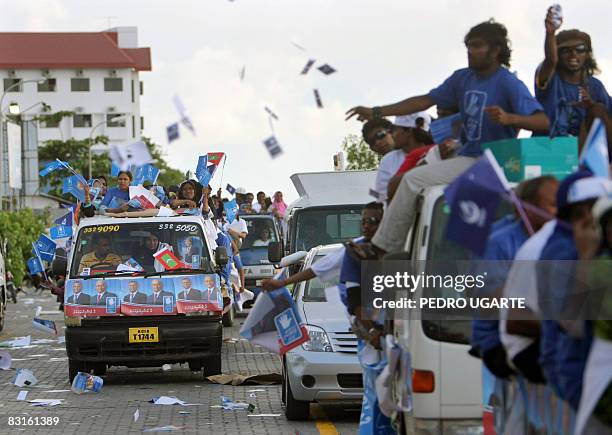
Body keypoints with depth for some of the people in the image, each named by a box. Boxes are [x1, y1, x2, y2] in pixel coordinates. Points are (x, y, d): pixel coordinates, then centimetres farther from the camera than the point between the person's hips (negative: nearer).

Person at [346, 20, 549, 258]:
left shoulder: (509, 84, -13)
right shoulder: (463, 78, 11)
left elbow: (543, 122, -22)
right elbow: (426, 100, 15)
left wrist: (509, 118, -41)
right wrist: (377, 112, 11)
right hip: (466, 158, 9)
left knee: (413, 179, -15)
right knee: (398, 182, 8)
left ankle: (382, 247, -6)